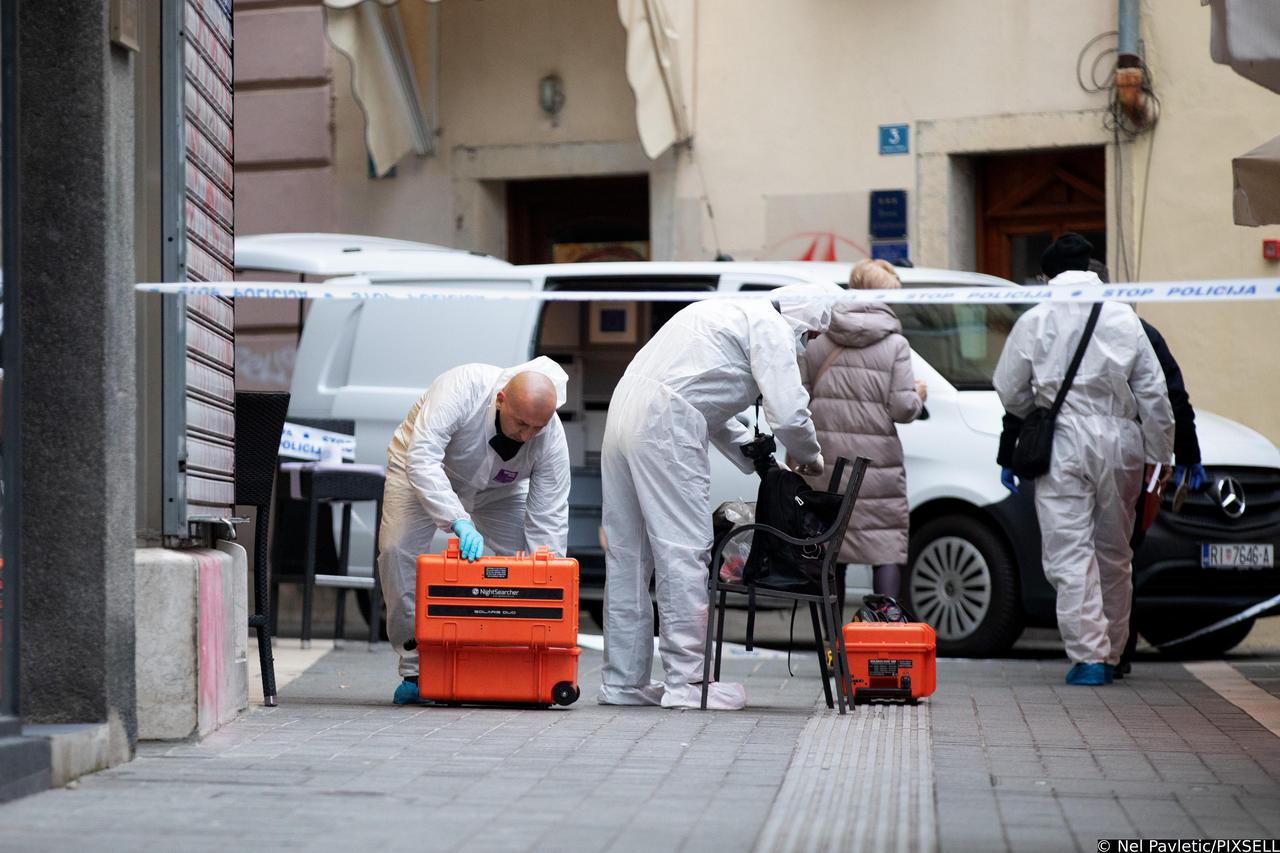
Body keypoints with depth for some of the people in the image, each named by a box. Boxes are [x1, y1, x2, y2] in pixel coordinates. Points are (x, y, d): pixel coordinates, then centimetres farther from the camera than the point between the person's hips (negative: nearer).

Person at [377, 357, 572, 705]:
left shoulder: (552, 438, -30)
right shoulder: (461, 389, -41)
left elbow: (548, 520, -26)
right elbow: (421, 459, -48)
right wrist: (459, 521, -58)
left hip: (496, 490, 3)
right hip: (423, 471, -3)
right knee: (398, 549, -24)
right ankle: (415, 670, -16)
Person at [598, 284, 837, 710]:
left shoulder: (729, 312, 29)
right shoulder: (771, 327, -2)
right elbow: (788, 413, -10)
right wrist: (811, 457, 10)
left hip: (625, 411, 10)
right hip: (666, 424, -10)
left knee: (628, 554, 12)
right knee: (684, 551, -7)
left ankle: (623, 682, 16)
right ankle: (687, 683, -7)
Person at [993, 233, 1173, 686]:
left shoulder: (1035, 321, -1)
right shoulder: (1124, 318, 4)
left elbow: (1009, 390, 5)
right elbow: (1154, 393, 5)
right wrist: (1161, 454, 11)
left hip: (1063, 445, -3)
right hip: (1120, 444, 3)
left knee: (1069, 553, -3)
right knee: (1115, 554, 13)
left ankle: (1089, 654, -13)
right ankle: (1111, 655, 20)